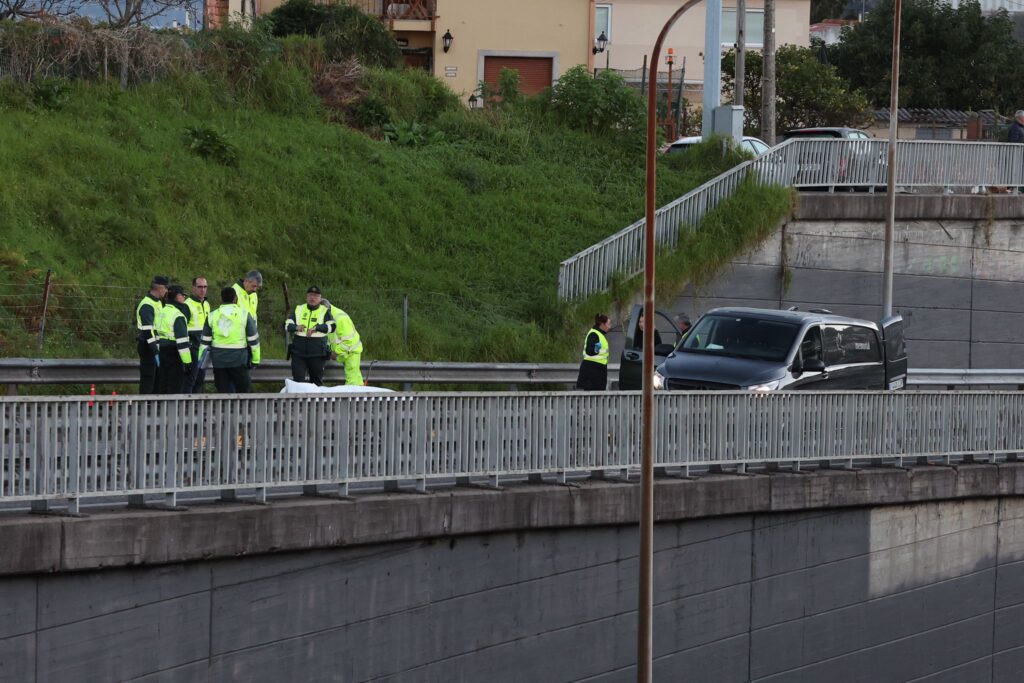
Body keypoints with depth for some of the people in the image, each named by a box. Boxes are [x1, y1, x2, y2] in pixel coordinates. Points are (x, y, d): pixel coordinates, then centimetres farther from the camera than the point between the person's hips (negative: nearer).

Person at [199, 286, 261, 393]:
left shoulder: (212, 316, 4)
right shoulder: (244, 314, -3)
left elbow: (205, 341, 6)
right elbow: (253, 339, 0)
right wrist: (255, 359, 9)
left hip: (218, 360, 2)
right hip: (239, 359, -2)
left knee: (225, 390, 6)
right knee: (243, 390, 9)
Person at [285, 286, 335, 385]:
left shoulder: (325, 311, 5)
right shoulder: (298, 309, 12)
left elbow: (331, 327, -11)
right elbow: (287, 325, 6)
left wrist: (316, 328, -26)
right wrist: (296, 327, -17)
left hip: (317, 354, -1)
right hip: (299, 352, 1)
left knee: (316, 381, 7)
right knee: (298, 380, -5)